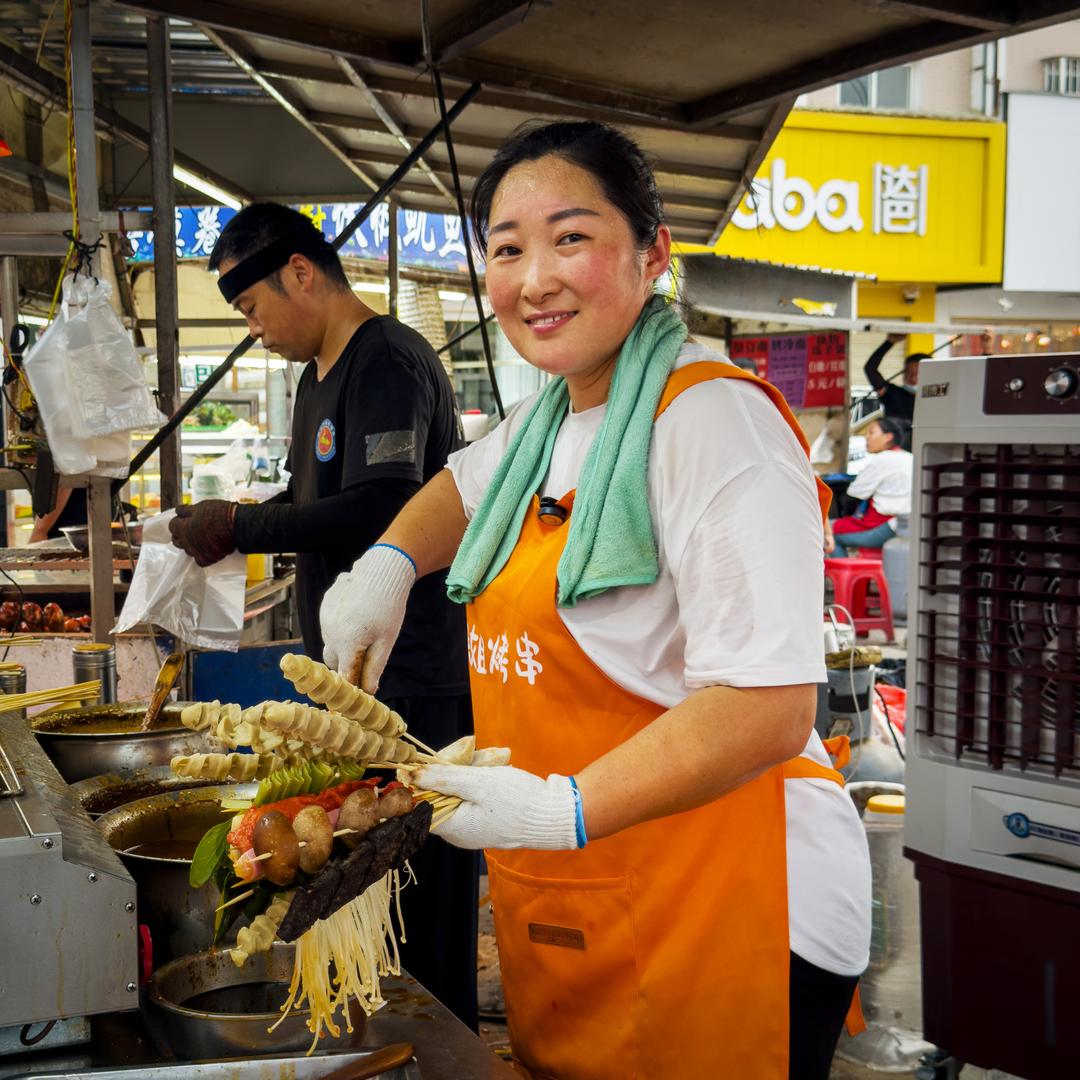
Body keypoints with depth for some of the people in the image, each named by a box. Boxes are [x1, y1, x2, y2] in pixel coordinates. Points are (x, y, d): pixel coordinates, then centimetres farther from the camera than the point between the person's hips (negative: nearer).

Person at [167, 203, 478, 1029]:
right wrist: (227, 525, 8)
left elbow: (380, 511, -26)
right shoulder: (320, 375, 17)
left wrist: (240, 528, -18)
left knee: (423, 913, -1)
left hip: (417, 683, -10)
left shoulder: (388, 362, -14)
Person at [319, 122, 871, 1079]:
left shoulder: (714, 418, -18)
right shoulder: (550, 419, 9)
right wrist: (387, 565, 12)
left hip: (718, 921, -8)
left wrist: (563, 809, -31)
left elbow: (770, 708, -24)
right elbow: (466, 486, 32)